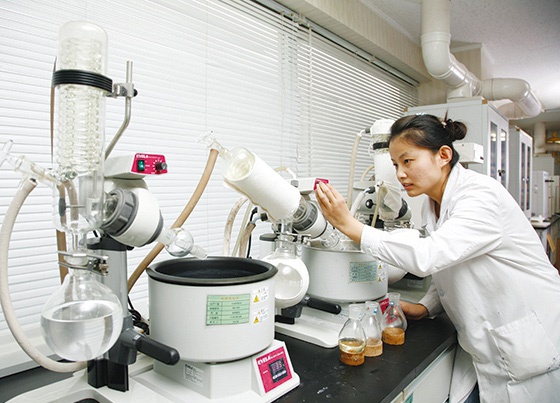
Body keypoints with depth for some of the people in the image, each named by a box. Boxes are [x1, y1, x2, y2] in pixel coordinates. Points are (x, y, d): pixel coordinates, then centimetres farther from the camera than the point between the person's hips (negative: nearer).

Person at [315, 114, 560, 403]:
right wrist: (425, 307, -3)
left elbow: (428, 256, -36)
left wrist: (349, 224, -34)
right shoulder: (433, 205, 3)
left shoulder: (482, 196, -23)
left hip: (531, 350, -7)